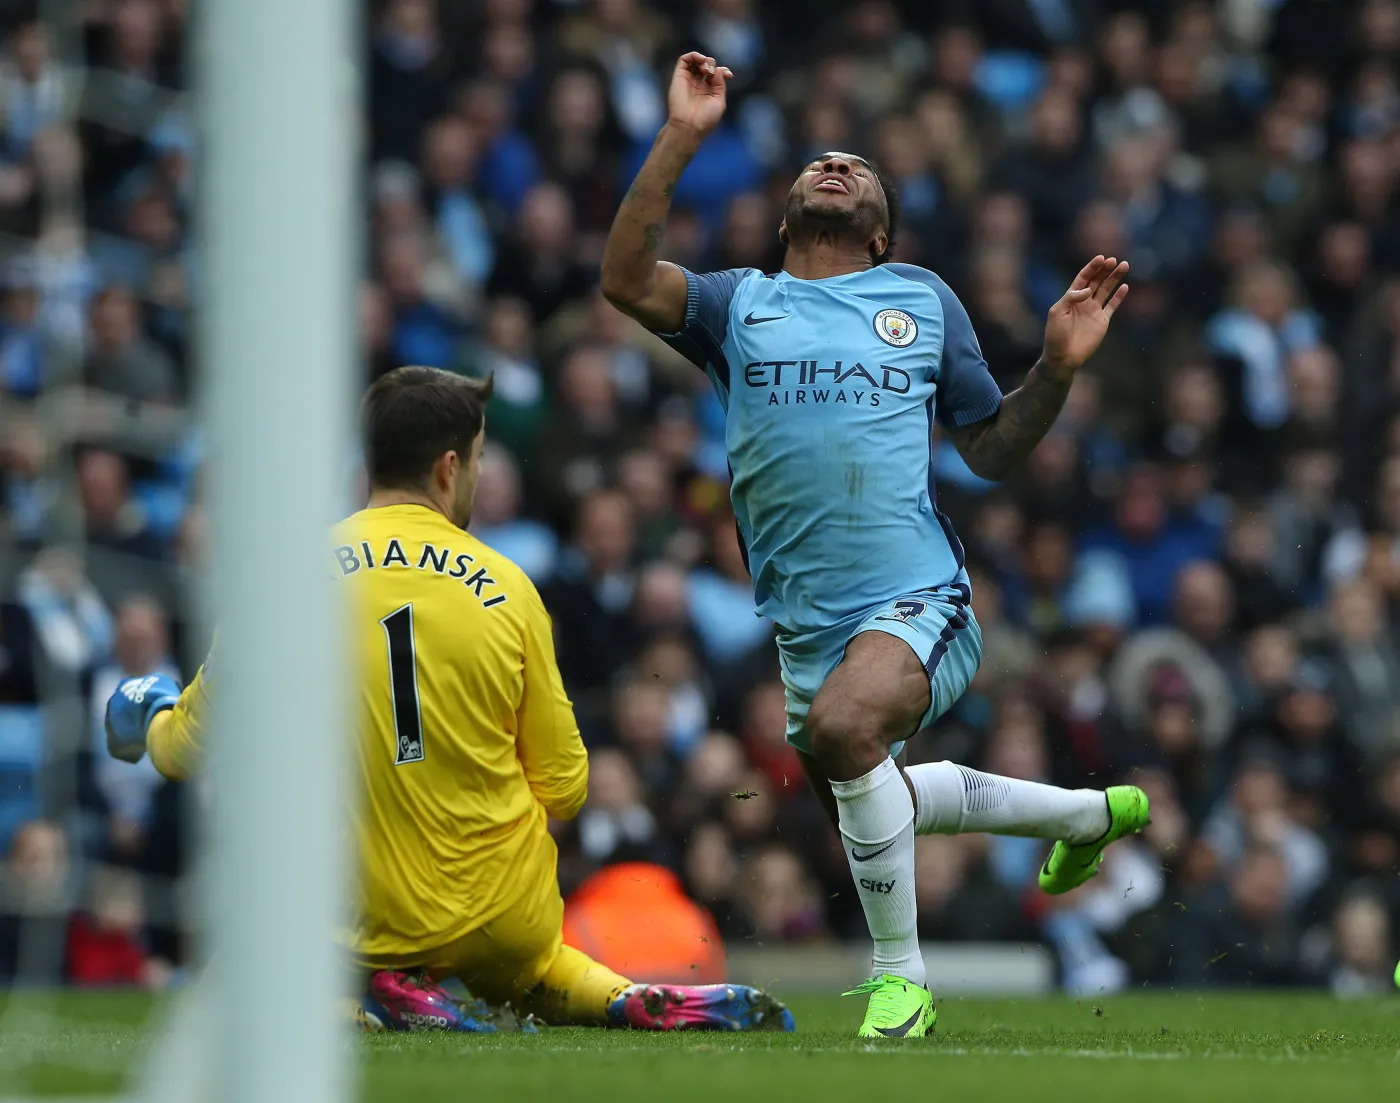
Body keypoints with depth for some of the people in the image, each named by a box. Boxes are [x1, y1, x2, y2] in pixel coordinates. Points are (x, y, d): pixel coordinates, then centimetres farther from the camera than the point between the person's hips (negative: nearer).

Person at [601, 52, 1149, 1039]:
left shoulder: (924, 302, 11)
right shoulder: (738, 304, 10)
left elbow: (996, 451, 15)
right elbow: (627, 280, -10)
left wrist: (1059, 368, -2)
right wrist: (683, 137, -13)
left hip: (918, 599, -4)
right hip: (806, 620, 4)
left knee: (842, 727, -34)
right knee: (864, 803, 20)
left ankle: (902, 976, -19)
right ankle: (1090, 814, 44)